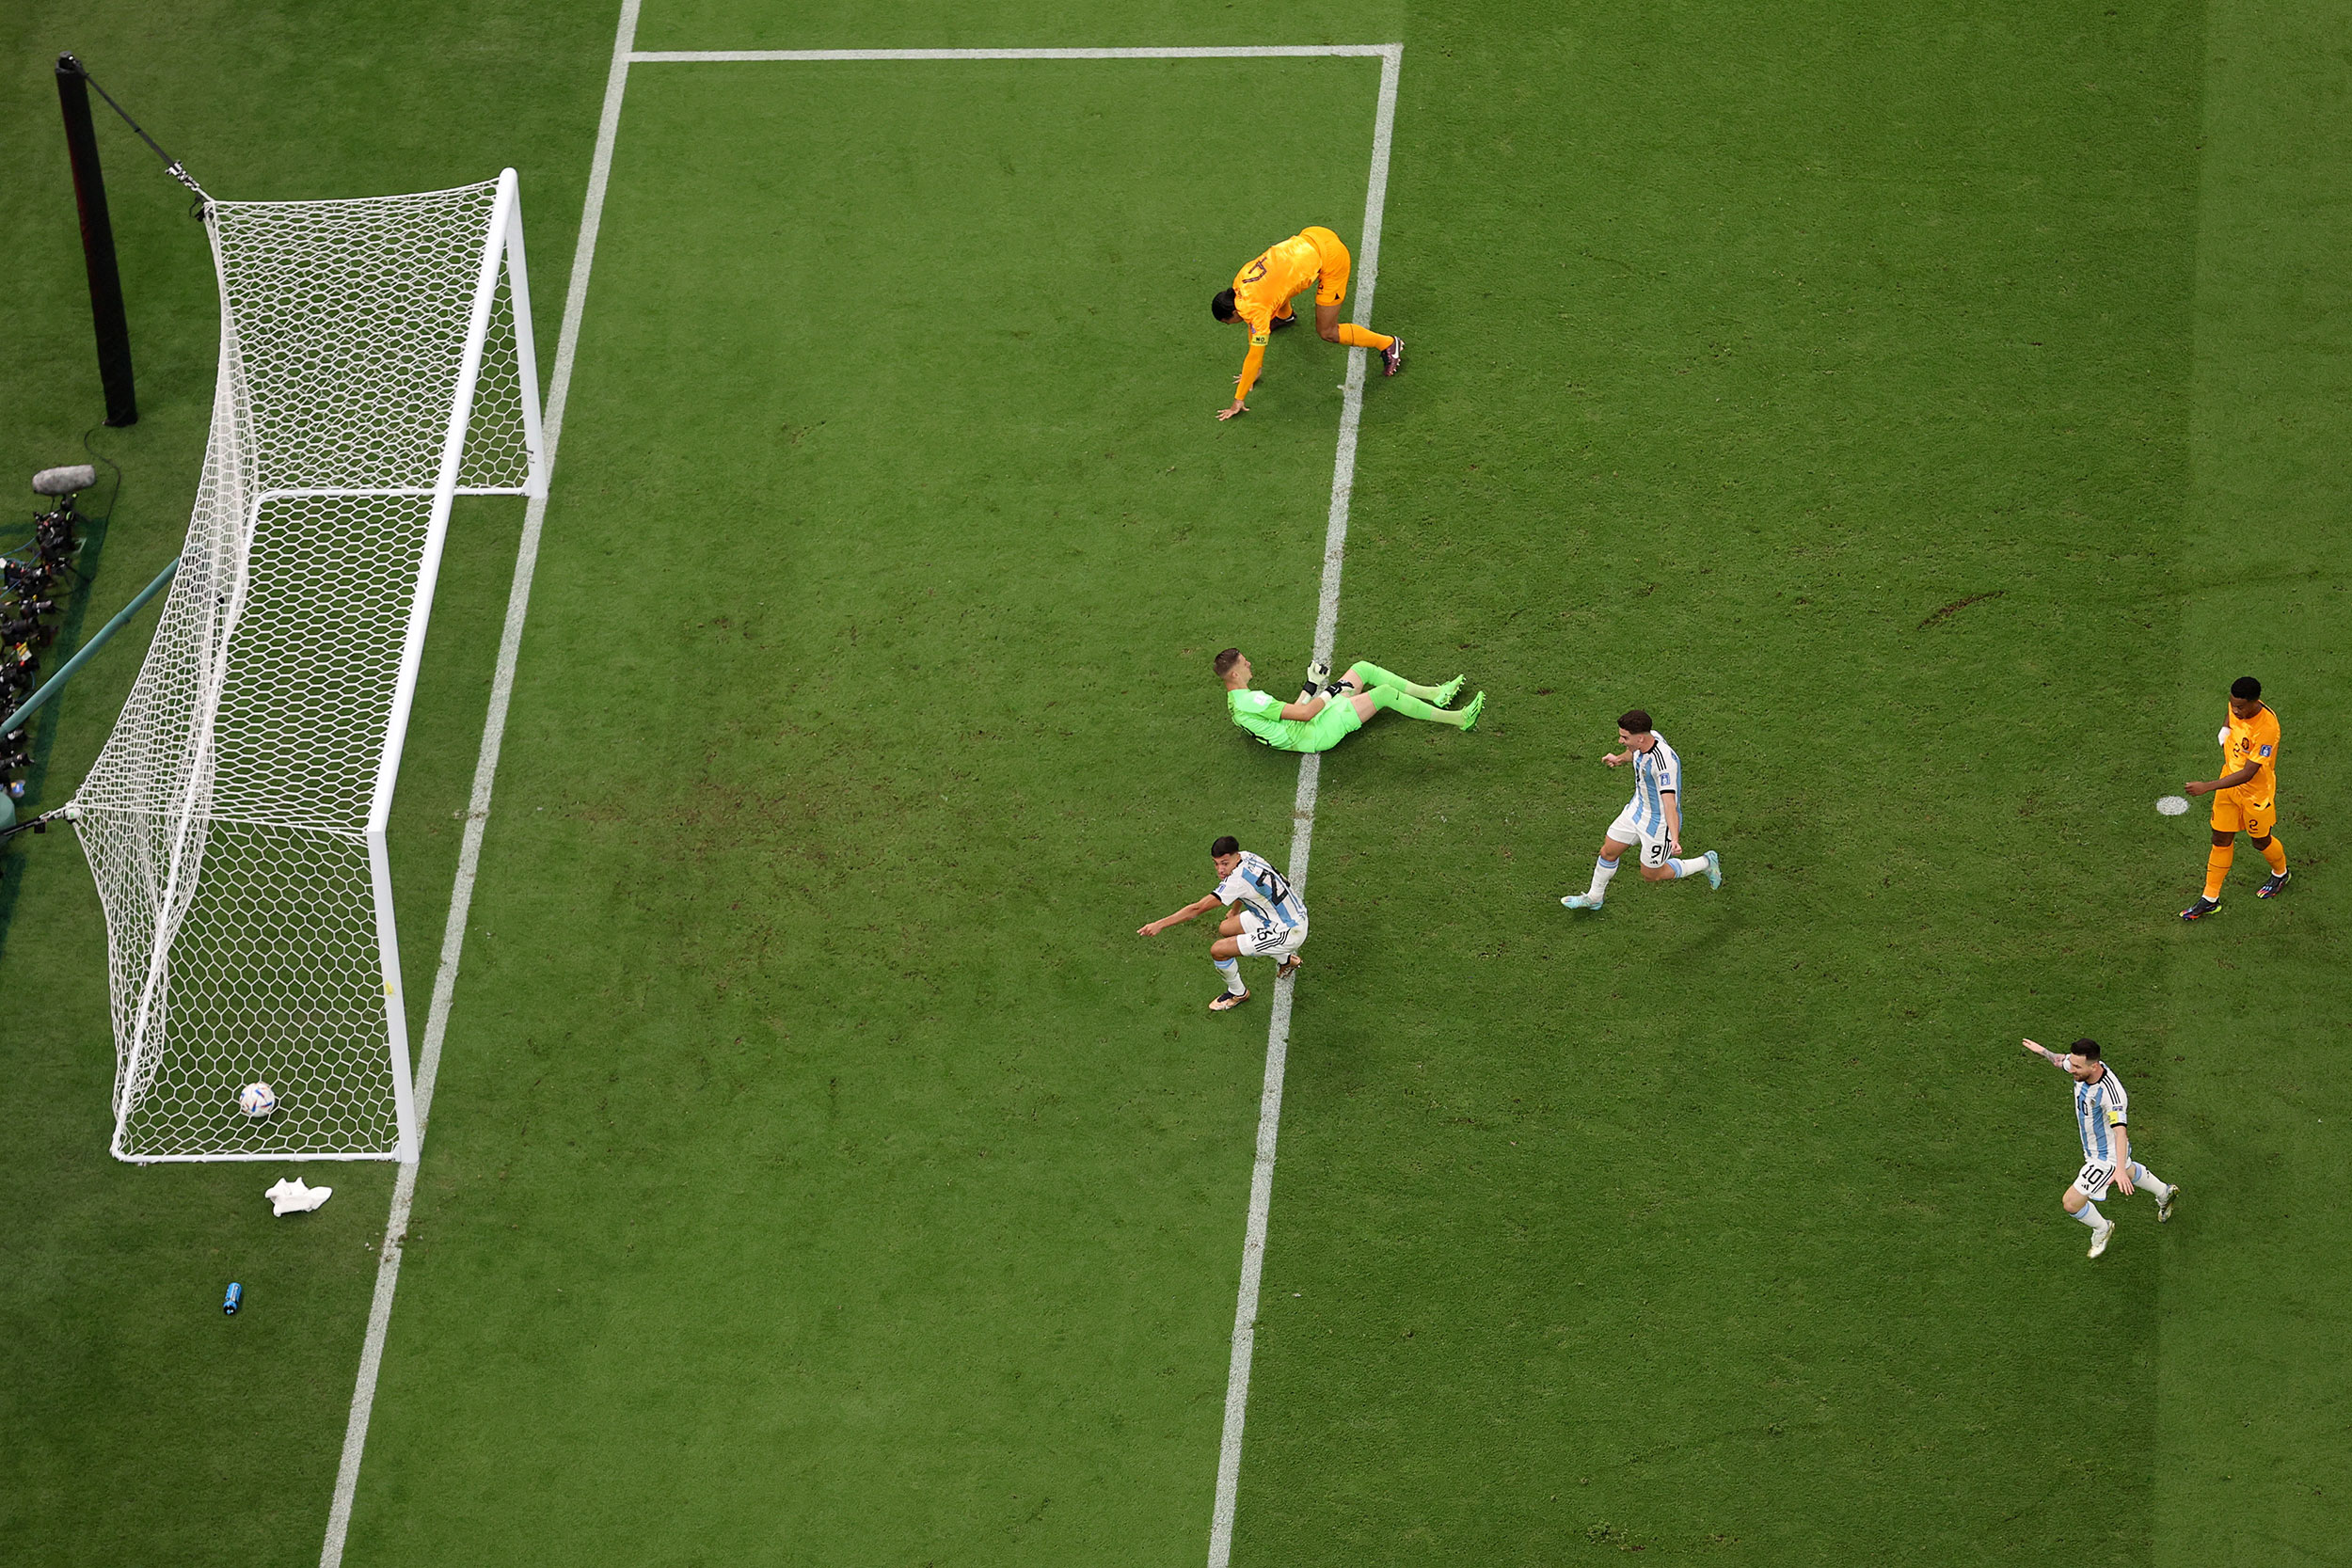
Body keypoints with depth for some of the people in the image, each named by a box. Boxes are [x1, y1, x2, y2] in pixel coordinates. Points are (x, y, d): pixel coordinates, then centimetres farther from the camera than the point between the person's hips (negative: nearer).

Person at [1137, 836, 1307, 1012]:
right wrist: (1235, 912, 38)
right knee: (1225, 929, 22)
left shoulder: (1238, 880, -29)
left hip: (1289, 933, -10)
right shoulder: (1246, 856, -2)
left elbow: (1198, 908, -29)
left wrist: (1160, 924, -26)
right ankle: (1286, 959, 36)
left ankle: (1238, 993, 19)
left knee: (1218, 950, -10)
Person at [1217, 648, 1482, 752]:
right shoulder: (1251, 701, -24)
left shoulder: (1235, 702, 10)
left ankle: (1434, 694, 14)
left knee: (1363, 669, 12)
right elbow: (1303, 714, -23)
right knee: (1385, 693, -17)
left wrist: (1311, 685, 10)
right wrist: (1331, 692, -12)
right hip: (1319, 733, -11)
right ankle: (1459, 719, -8)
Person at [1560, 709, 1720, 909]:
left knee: (1651, 875, 11)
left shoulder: (1664, 763, -38)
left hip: (1660, 822, -8)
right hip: (1638, 808, 8)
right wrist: (1621, 758, 29)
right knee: (1608, 852, 16)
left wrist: (1675, 839, -49)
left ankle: (1705, 863, 30)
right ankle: (1594, 897, 41)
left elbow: (1670, 804, -41)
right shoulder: (1650, 736, -13)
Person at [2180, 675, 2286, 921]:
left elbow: (2247, 775, -36)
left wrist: (2207, 787, -39)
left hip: (2256, 793, -6)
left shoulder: (2267, 729, -37)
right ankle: (2210, 899, 22)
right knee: (2221, 840, 11)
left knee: (2261, 841, 18)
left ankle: (2280, 874, 50)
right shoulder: (2236, 707, -15)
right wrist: (2226, 749, 4)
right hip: (2229, 782, 6)